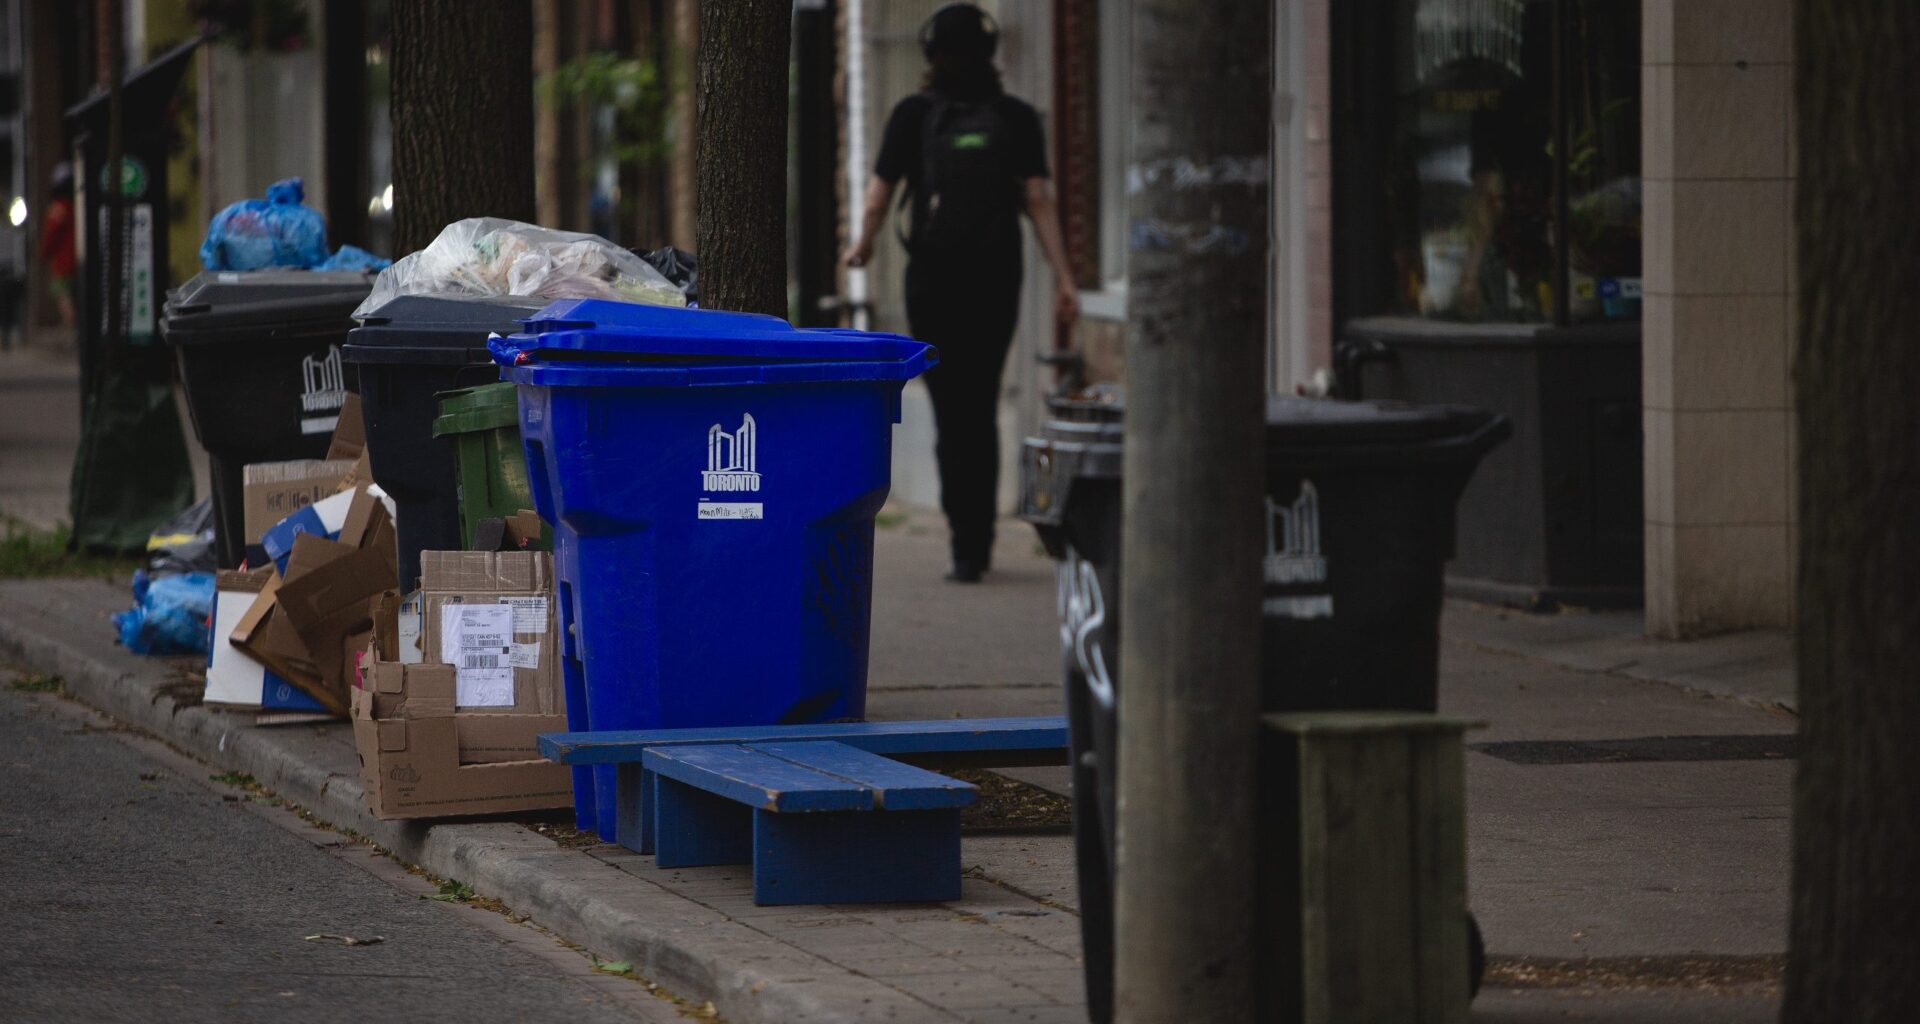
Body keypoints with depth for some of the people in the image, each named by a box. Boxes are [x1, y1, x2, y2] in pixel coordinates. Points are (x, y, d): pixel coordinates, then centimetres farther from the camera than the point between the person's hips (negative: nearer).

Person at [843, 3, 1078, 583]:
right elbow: (1038, 201, -3)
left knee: (953, 414, -1)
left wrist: (862, 247, 23)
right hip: (996, 280, 2)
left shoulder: (913, 116, -1)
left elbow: (878, 196, 3)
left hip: (933, 280, -2)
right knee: (980, 411, 13)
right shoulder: (1016, 120, 2)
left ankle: (968, 544, -11)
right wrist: (1063, 279, -2)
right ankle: (976, 542, 16)